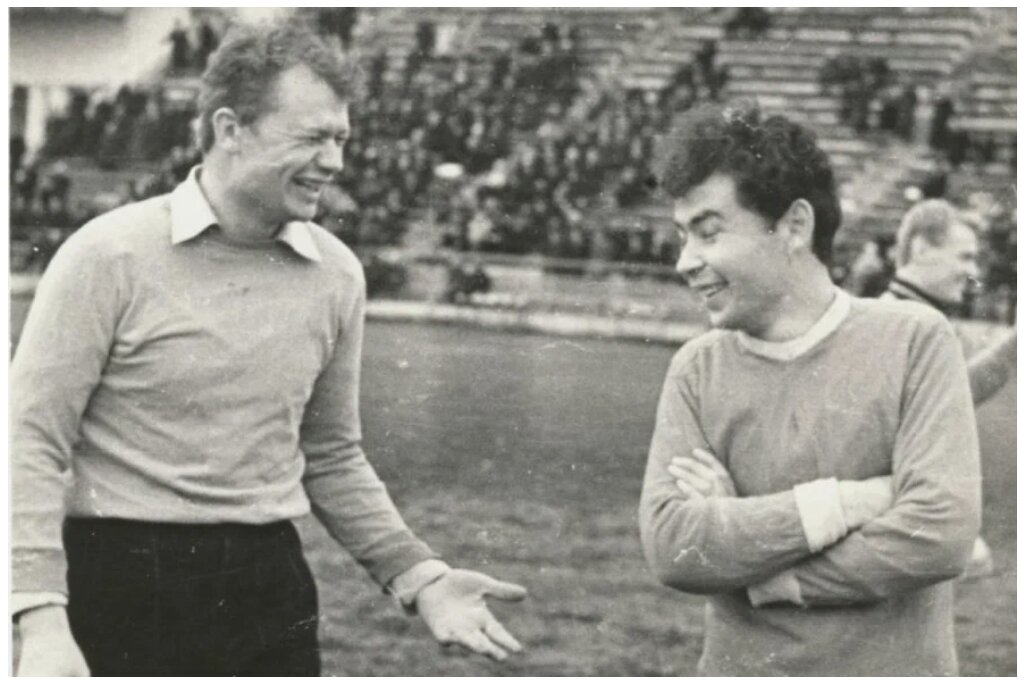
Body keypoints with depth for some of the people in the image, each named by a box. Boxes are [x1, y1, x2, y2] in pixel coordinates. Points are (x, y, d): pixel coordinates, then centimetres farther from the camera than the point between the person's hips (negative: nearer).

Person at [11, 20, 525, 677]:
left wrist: (419, 574, 6)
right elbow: (33, 442, -10)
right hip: (122, 590, -4)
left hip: (270, 587, 4)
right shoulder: (111, 254, -9)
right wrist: (41, 621, -19)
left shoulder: (337, 274, 5)